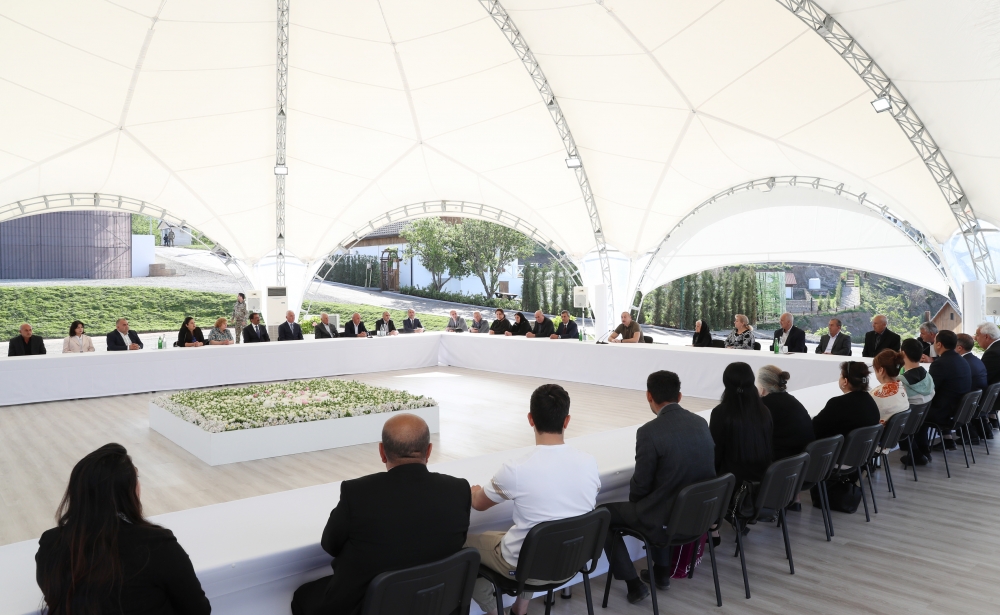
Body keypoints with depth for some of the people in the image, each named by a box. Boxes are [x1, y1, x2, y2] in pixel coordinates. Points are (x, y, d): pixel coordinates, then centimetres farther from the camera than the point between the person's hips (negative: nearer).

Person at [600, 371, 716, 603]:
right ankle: (662, 570, 38)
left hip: (666, 519, -7)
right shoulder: (701, 423, 0)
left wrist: (635, 503, 11)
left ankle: (633, 583, 13)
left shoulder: (649, 431, -21)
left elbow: (641, 484, -13)